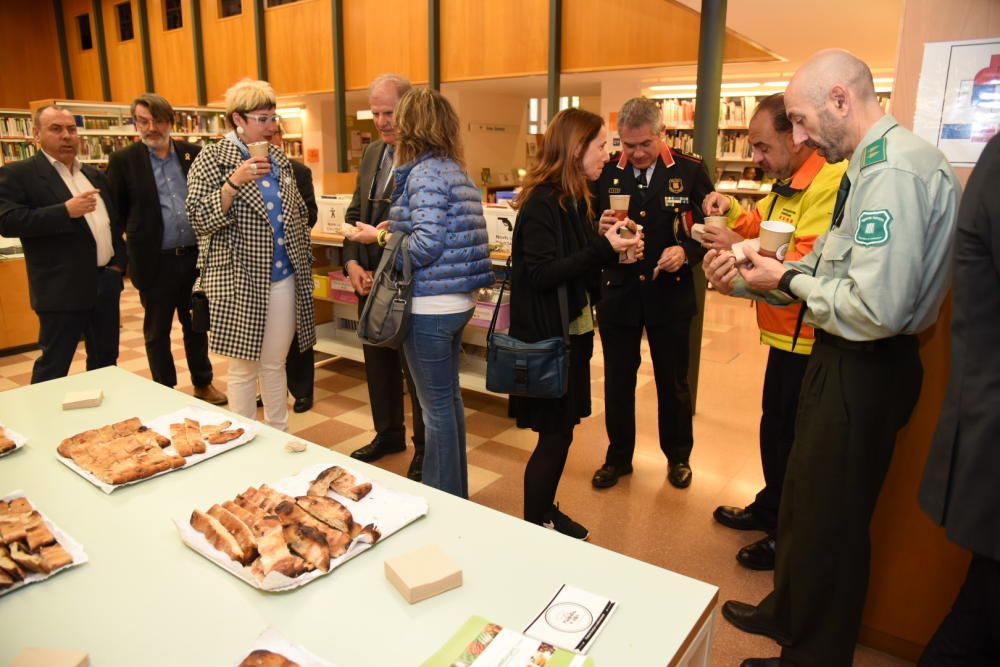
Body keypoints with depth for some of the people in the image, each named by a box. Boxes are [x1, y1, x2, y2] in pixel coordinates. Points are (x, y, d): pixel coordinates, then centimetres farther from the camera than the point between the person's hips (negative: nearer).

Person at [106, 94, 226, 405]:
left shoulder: (193, 153, 3)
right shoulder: (123, 160, -3)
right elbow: (116, 211, 2)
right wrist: (140, 237, 2)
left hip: (195, 256, 2)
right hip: (155, 261, -2)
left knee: (196, 324, 15)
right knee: (157, 331, 10)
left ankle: (203, 384, 29)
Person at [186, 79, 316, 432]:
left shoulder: (279, 159, 12)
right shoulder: (212, 159, -5)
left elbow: (298, 213, 19)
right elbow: (200, 218, -13)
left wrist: (304, 263, 15)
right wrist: (233, 182, -26)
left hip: (284, 279, 5)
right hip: (240, 282, -5)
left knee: (275, 364, 13)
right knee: (244, 367, 3)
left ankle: (279, 436, 25)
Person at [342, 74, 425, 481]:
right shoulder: (372, 152, 11)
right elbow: (355, 213, 14)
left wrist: (387, 273, -19)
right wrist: (352, 263, 1)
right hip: (369, 278, 8)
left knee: (415, 369, 6)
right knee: (378, 362, 19)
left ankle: (424, 448, 25)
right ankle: (388, 434, 39)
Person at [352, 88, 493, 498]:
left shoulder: (424, 173, -14)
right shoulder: (455, 170, 12)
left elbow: (426, 246, -20)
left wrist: (381, 237, -6)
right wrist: (400, 231, 14)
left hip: (430, 306, -9)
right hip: (458, 299, 9)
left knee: (436, 406, 3)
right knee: (449, 397, 19)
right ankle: (455, 492, 34)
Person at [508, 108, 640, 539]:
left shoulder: (574, 197, 10)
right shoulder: (542, 201, -17)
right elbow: (540, 274, -23)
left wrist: (611, 248, -1)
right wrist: (603, 249, -25)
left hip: (572, 329, 9)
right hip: (548, 335, -9)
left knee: (560, 430, 16)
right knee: (555, 434, 1)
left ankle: (546, 511, 33)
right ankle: (533, 529, 18)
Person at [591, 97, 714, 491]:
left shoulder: (690, 171, -3)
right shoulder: (605, 173, -1)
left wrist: (686, 251, -20)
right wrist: (600, 231, -18)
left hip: (670, 293, -1)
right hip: (618, 292, 1)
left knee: (673, 383, 14)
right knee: (618, 381, 12)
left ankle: (678, 456, 36)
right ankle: (618, 457, 32)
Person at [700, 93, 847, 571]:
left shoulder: (830, 183, -22)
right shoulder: (787, 184, 12)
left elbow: (810, 264, -29)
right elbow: (758, 227, 20)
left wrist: (741, 250, -25)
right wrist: (730, 210, 2)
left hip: (807, 340, -10)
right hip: (786, 334, 10)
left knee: (792, 440, 4)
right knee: (774, 428, 22)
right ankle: (770, 510, 42)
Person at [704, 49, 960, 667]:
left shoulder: (895, 170, -23)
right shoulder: (872, 164, 10)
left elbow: (876, 308, -30)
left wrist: (788, 279, -16)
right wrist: (748, 277, 1)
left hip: (864, 369, -10)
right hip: (842, 360, 10)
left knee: (829, 521, 8)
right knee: (803, 498, 23)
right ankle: (787, 613, 46)